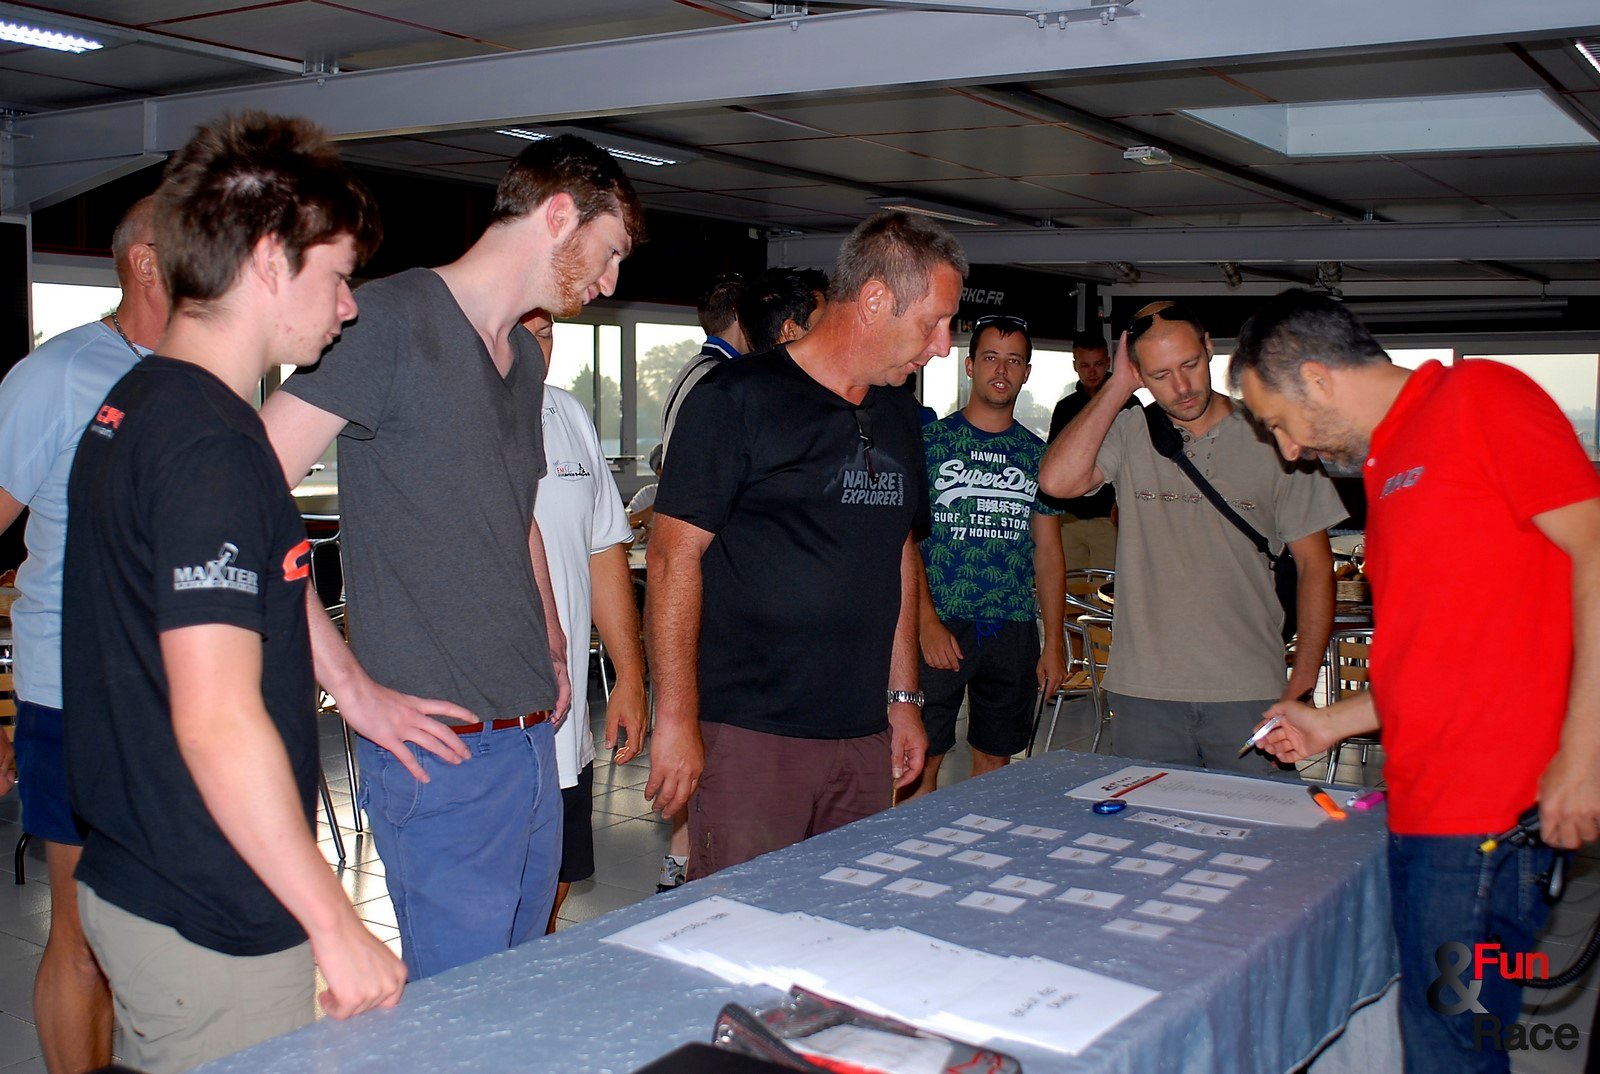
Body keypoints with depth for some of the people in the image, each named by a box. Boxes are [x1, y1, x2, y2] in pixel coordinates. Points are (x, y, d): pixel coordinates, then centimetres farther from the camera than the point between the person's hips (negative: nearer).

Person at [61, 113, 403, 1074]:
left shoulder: (138, 405, 9)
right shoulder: (211, 445, -22)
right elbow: (217, 718, -27)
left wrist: (357, 691, 22)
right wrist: (337, 924, -22)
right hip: (209, 923, -10)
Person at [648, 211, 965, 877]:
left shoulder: (897, 414, 15)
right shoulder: (737, 399, -8)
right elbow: (675, 557, -11)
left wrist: (903, 698, 18)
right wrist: (676, 722, -15)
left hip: (864, 740, 7)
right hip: (751, 737, -6)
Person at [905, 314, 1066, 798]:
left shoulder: (1036, 454, 11)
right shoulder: (931, 441, 1)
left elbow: (1048, 553, 12)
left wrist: (1055, 643, 6)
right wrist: (928, 622, -14)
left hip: (1014, 631, 3)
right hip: (941, 627, -3)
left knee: (994, 759, 10)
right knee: (921, 760, -3)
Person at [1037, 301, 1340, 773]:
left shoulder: (1272, 441, 1)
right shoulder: (1128, 434, 2)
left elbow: (1314, 565, 5)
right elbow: (1058, 481, -17)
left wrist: (1301, 686, -3)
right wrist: (1118, 386, -8)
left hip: (1248, 696, 0)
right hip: (1144, 693, 1)